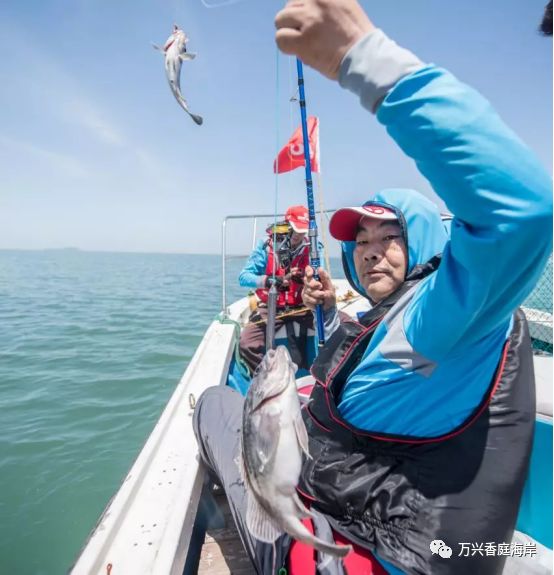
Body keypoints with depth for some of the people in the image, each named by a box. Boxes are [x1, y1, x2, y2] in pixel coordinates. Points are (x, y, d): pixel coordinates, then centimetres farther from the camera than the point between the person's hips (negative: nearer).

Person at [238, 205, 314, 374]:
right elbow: (243, 277, -13)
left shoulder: (311, 247, -3)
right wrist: (268, 281, -32)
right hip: (271, 308, -1)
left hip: (302, 306, 2)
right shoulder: (266, 246, -8)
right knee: (247, 345, -23)